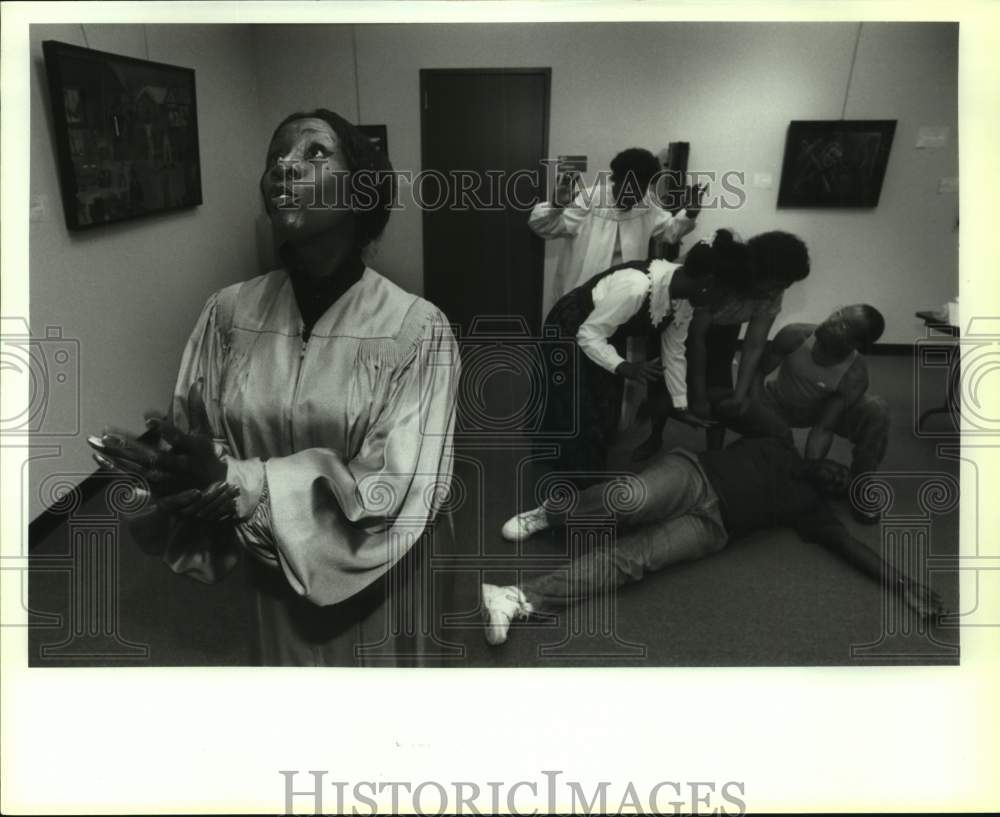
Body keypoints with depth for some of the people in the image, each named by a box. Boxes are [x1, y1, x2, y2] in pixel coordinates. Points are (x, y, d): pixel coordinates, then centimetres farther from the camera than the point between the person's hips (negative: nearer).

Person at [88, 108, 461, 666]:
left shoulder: (418, 329, -21)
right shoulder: (228, 314, -10)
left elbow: (398, 493, -24)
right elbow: (193, 448, -3)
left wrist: (237, 482, -29)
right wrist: (170, 472, -27)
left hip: (378, 587, -3)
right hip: (277, 580, 3)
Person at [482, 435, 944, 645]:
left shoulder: (810, 507, 23)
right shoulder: (780, 448, 25)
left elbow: (848, 544, 14)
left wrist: (901, 583, 4)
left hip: (710, 524, 0)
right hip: (693, 474, 0)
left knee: (631, 558, -28)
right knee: (629, 500, -37)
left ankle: (520, 601, -40)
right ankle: (551, 514, -9)